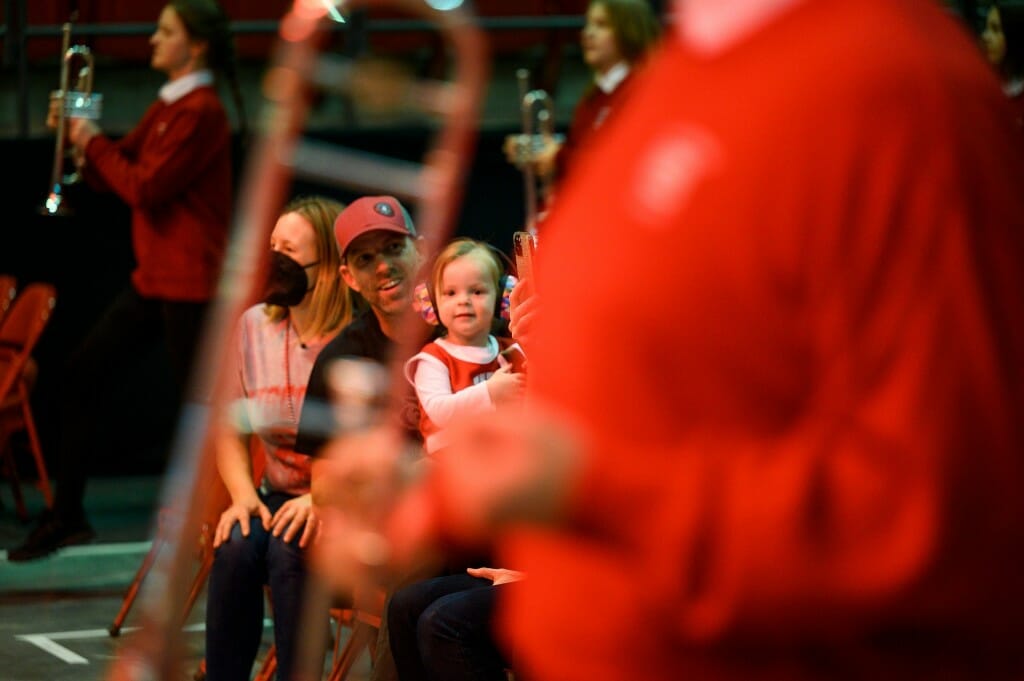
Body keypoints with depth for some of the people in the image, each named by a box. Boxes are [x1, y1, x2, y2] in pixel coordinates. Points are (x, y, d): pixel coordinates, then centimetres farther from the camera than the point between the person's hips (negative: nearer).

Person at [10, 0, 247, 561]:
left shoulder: (200, 112, -14)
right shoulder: (167, 108, 15)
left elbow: (145, 188, -19)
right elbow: (121, 175, 16)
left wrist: (94, 142, -8)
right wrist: (82, 142, 1)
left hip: (190, 280, -10)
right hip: (155, 275, 10)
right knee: (84, 370, 8)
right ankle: (67, 515, 14)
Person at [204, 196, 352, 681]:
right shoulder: (253, 327, 7)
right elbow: (230, 428, 9)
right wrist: (242, 494, -8)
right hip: (278, 495, 4)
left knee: (290, 546, -32)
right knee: (236, 545, -26)